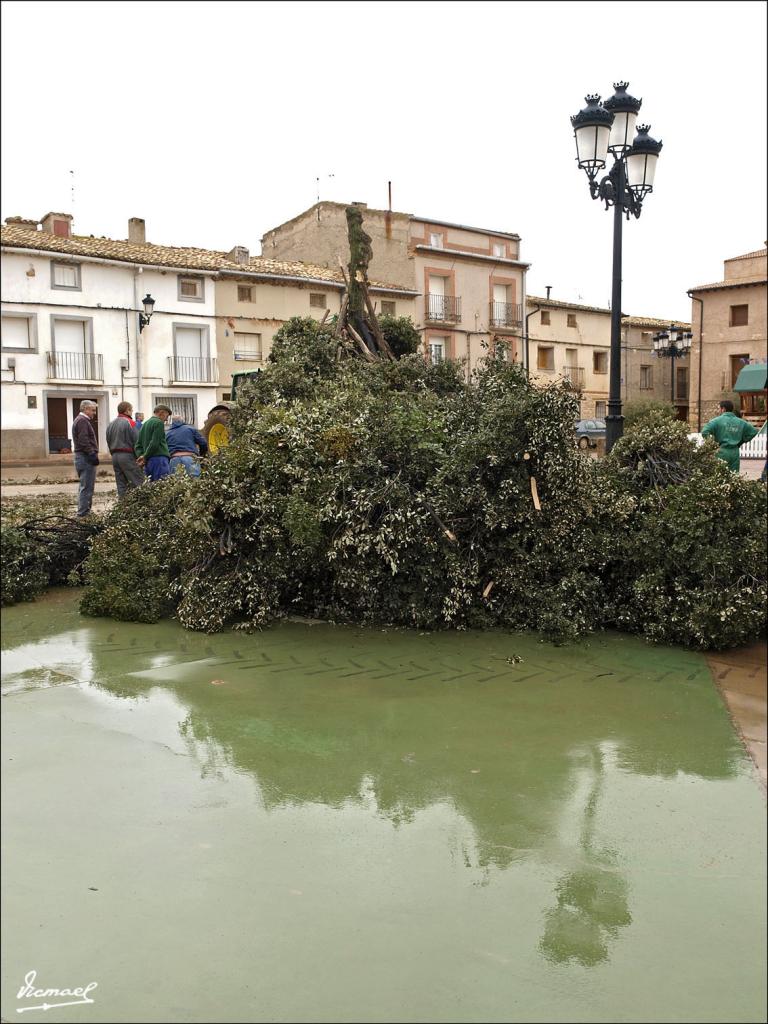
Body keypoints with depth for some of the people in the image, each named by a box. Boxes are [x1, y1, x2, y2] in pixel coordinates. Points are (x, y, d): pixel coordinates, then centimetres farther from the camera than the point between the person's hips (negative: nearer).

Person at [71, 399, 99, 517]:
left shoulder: (80, 420, 22)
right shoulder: (82, 421, -12)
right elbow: (84, 441, -22)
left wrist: (92, 454, 20)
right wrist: (92, 454, -22)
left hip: (82, 457, 11)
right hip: (86, 458, -11)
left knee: (84, 486, 16)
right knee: (87, 487, -9)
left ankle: (83, 512, 21)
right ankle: (83, 513, -9)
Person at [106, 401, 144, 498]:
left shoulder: (111, 425, 16)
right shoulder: (129, 422, -7)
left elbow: (109, 443, 18)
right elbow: (137, 442, -12)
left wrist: (114, 454, 20)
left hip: (114, 456, 8)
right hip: (127, 455, -8)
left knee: (121, 485, 9)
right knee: (139, 484, -8)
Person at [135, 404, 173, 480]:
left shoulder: (145, 424, 22)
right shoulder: (159, 423, -4)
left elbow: (138, 445, 19)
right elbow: (155, 443, -13)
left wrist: (140, 456, 4)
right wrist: (145, 457, -6)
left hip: (149, 461, 9)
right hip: (159, 458, -9)